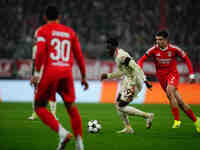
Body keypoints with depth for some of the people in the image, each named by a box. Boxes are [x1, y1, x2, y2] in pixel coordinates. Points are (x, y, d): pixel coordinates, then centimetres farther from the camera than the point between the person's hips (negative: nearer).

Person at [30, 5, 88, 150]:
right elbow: (79, 55, 15)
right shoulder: (70, 32, 16)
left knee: (40, 106, 6)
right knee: (71, 106, 10)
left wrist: (37, 73, -10)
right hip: (67, 73, 4)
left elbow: (41, 52, -11)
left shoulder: (42, 31, 4)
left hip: (50, 72, -4)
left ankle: (62, 132, -13)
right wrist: (84, 76, 20)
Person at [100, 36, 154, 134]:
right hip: (127, 82, 10)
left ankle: (147, 116, -2)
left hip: (133, 83, -10)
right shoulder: (117, 56, 14)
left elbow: (136, 67, -25)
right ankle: (128, 128, 14)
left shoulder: (121, 56, -19)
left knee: (121, 107, -8)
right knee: (118, 105, 10)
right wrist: (108, 76, 27)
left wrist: (144, 80, -29)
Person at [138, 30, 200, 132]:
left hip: (172, 74, -3)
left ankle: (177, 120, -25)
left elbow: (186, 59, 3)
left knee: (169, 91, -33)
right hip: (161, 76, 3)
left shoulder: (174, 49, -11)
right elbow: (141, 60, -4)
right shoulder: (154, 50, -7)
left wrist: (191, 74, -1)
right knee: (179, 101, 1)